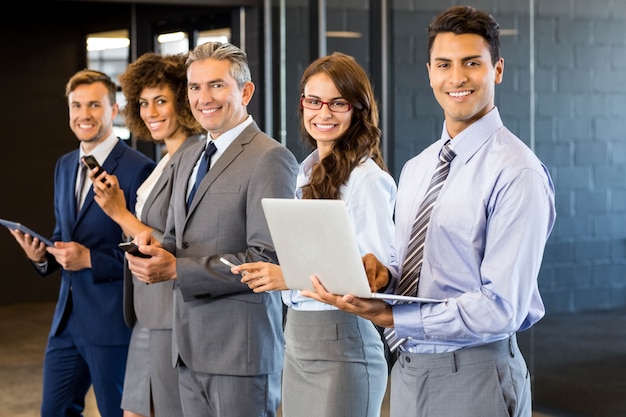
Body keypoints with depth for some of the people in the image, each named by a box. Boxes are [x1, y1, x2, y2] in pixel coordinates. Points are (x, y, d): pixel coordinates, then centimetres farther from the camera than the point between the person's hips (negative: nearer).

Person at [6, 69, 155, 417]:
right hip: (68, 318, 7)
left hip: (113, 321, -7)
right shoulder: (64, 166, 12)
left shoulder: (138, 169, -13)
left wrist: (90, 259, -20)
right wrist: (42, 256, 1)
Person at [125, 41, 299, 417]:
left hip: (241, 350, -8)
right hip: (191, 347, 8)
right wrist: (155, 249, -2)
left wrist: (177, 269, -19)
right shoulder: (189, 158, 15)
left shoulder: (270, 159, -13)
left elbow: (269, 260, -19)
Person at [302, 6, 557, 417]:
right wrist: (379, 275, -8)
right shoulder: (414, 169, 9)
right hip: (408, 369, 6)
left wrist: (386, 316, -21)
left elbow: (501, 308, -20)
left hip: (473, 375, -6)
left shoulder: (517, 173, -15)